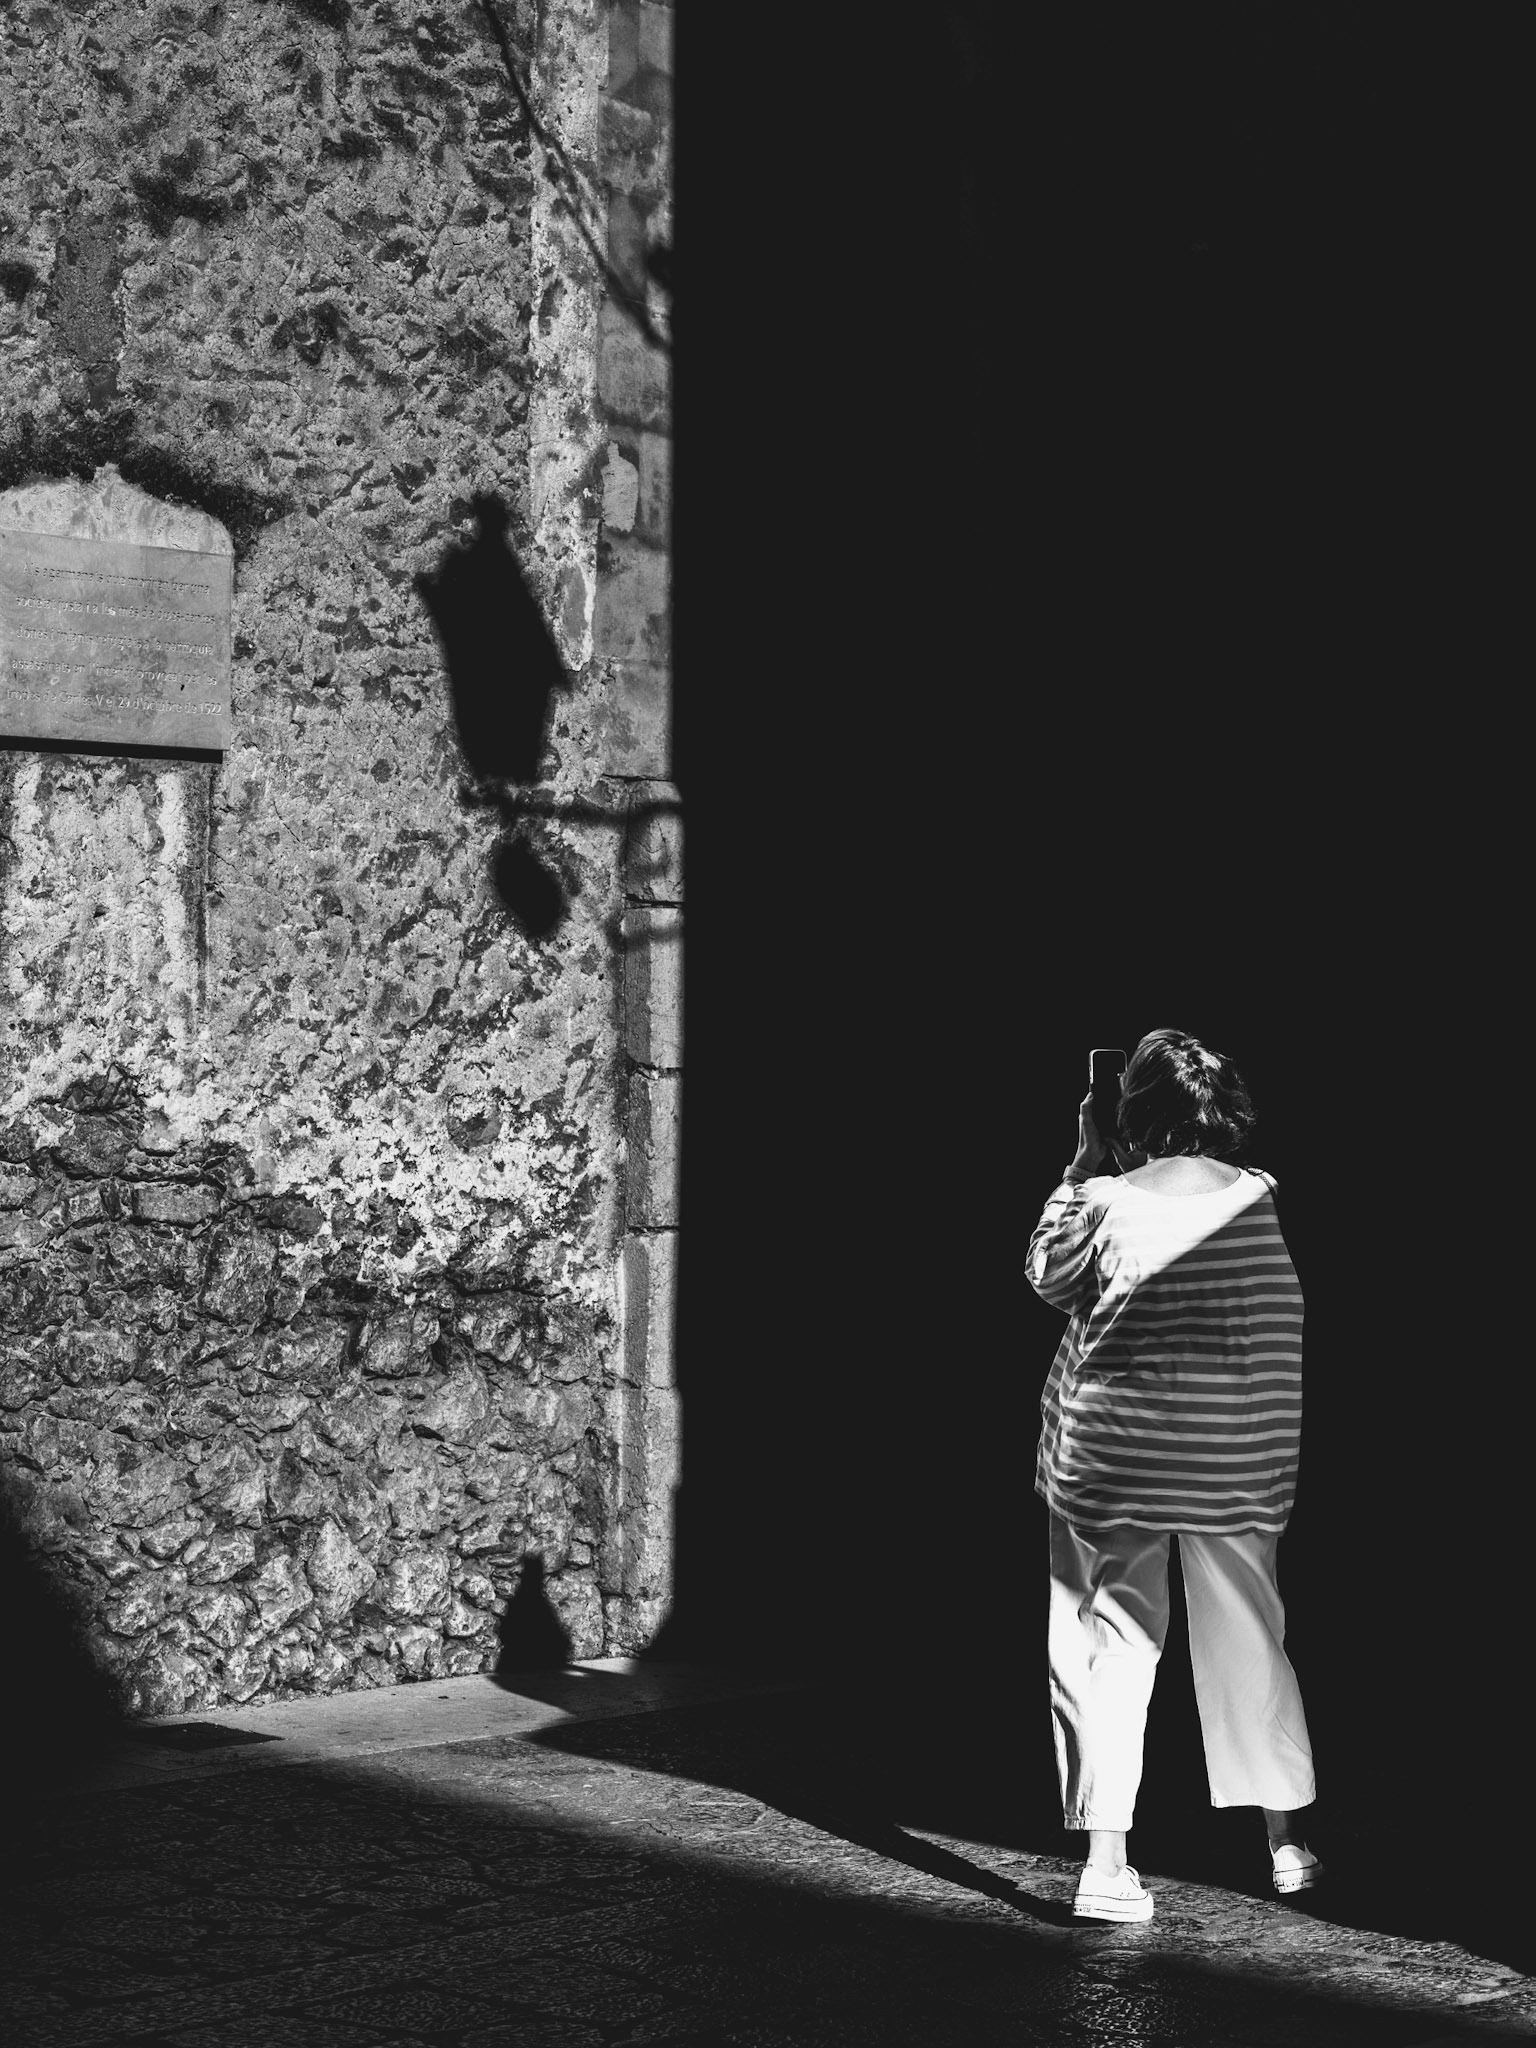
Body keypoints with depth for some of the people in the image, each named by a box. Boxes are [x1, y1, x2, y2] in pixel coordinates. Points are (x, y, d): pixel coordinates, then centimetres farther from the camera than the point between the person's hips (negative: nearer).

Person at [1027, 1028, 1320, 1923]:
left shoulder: (1106, 1202, -10)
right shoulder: (1266, 1201, -2)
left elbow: (1047, 1276, 7)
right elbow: (1289, 1334, 6)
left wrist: (1082, 1164, 9)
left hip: (1114, 1454, -2)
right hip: (1242, 1461, 3)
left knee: (1113, 1642, 3)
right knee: (1249, 1637, 17)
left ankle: (1107, 1862, -3)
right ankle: (1287, 1840, 26)